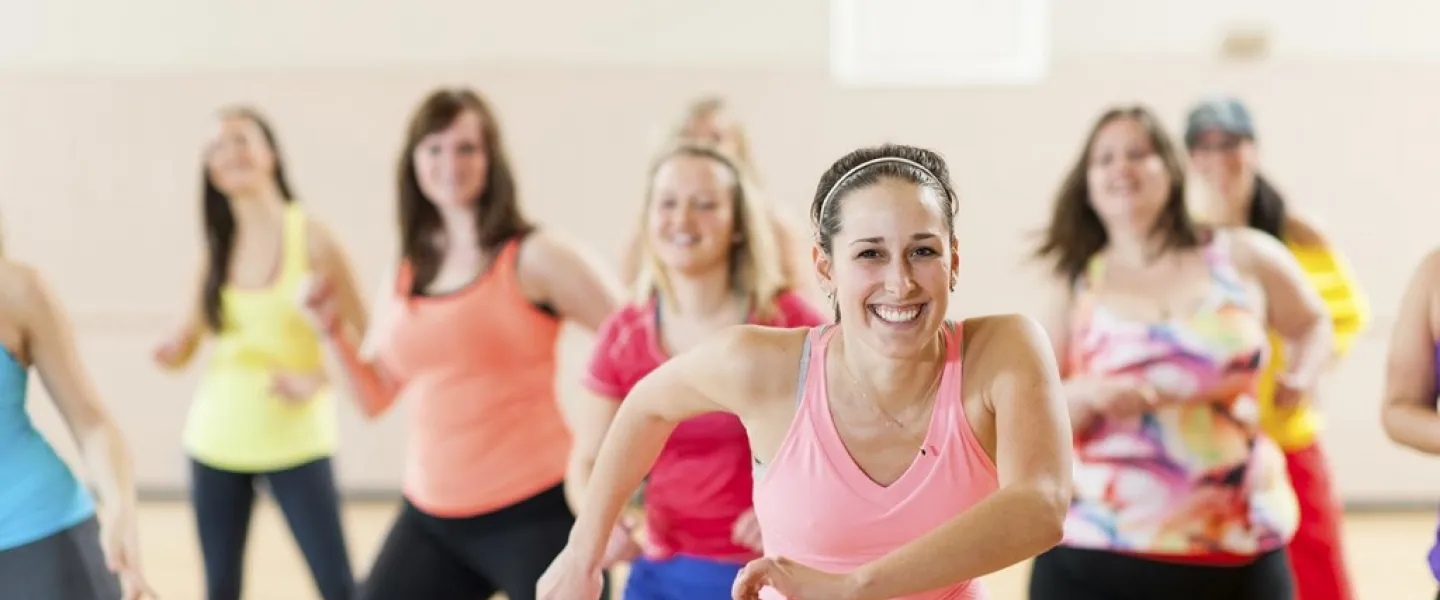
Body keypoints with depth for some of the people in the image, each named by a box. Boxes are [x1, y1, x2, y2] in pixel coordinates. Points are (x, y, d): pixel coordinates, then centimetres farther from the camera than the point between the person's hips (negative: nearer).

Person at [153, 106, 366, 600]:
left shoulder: (310, 236, -8)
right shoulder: (217, 246, 4)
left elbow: (363, 334, -7)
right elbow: (188, 340, 8)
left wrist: (315, 381, -20)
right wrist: (173, 351, -13)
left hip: (295, 442, -4)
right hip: (217, 439, 4)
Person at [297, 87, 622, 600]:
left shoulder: (533, 259, -7)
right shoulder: (402, 280, 10)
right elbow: (375, 399, 17)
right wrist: (330, 329, 2)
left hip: (537, 511, -6)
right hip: (431, 518, 6)